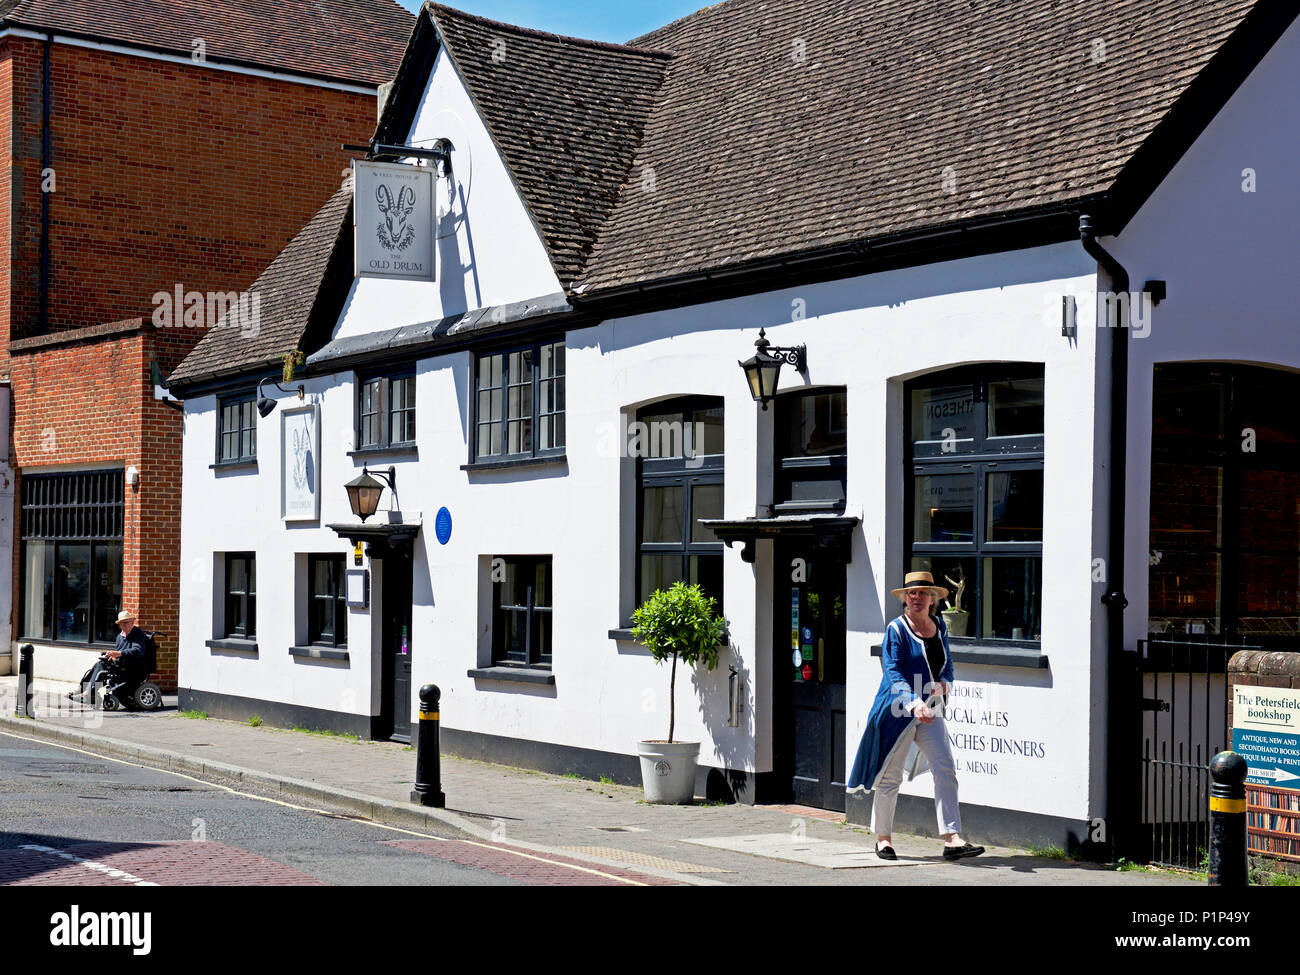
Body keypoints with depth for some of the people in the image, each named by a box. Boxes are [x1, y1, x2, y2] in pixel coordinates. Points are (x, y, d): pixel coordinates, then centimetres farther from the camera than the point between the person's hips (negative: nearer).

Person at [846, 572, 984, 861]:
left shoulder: (939, 626, 9)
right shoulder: (896, 630, -9)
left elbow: (947, 663, 21)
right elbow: (894, 673, -17)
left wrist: (944, 683, -3)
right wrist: (914, 704, -32)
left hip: (931, 711, 5)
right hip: (898, 711, -5)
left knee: (946, 769, -8)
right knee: (890, 776, 4)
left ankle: (952, 840, -9)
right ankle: (883, 838, 19)